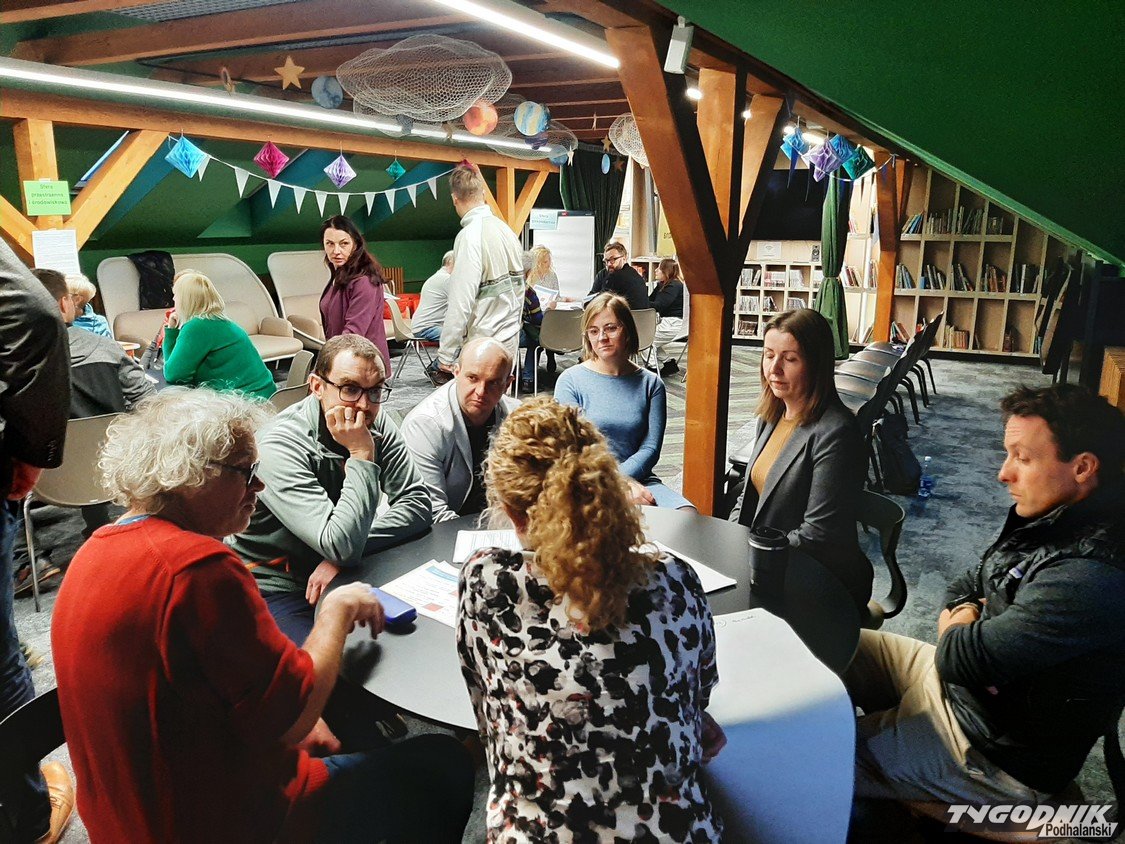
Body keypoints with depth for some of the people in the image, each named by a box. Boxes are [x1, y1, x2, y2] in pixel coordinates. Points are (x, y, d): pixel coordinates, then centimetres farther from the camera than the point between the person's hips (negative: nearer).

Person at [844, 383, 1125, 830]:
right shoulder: (1049, 516, -1)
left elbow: (959, 658, -30)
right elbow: (967, 586, 13)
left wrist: (957, 629, -7)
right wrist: (963, 615, -10)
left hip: (995, 755, -9)